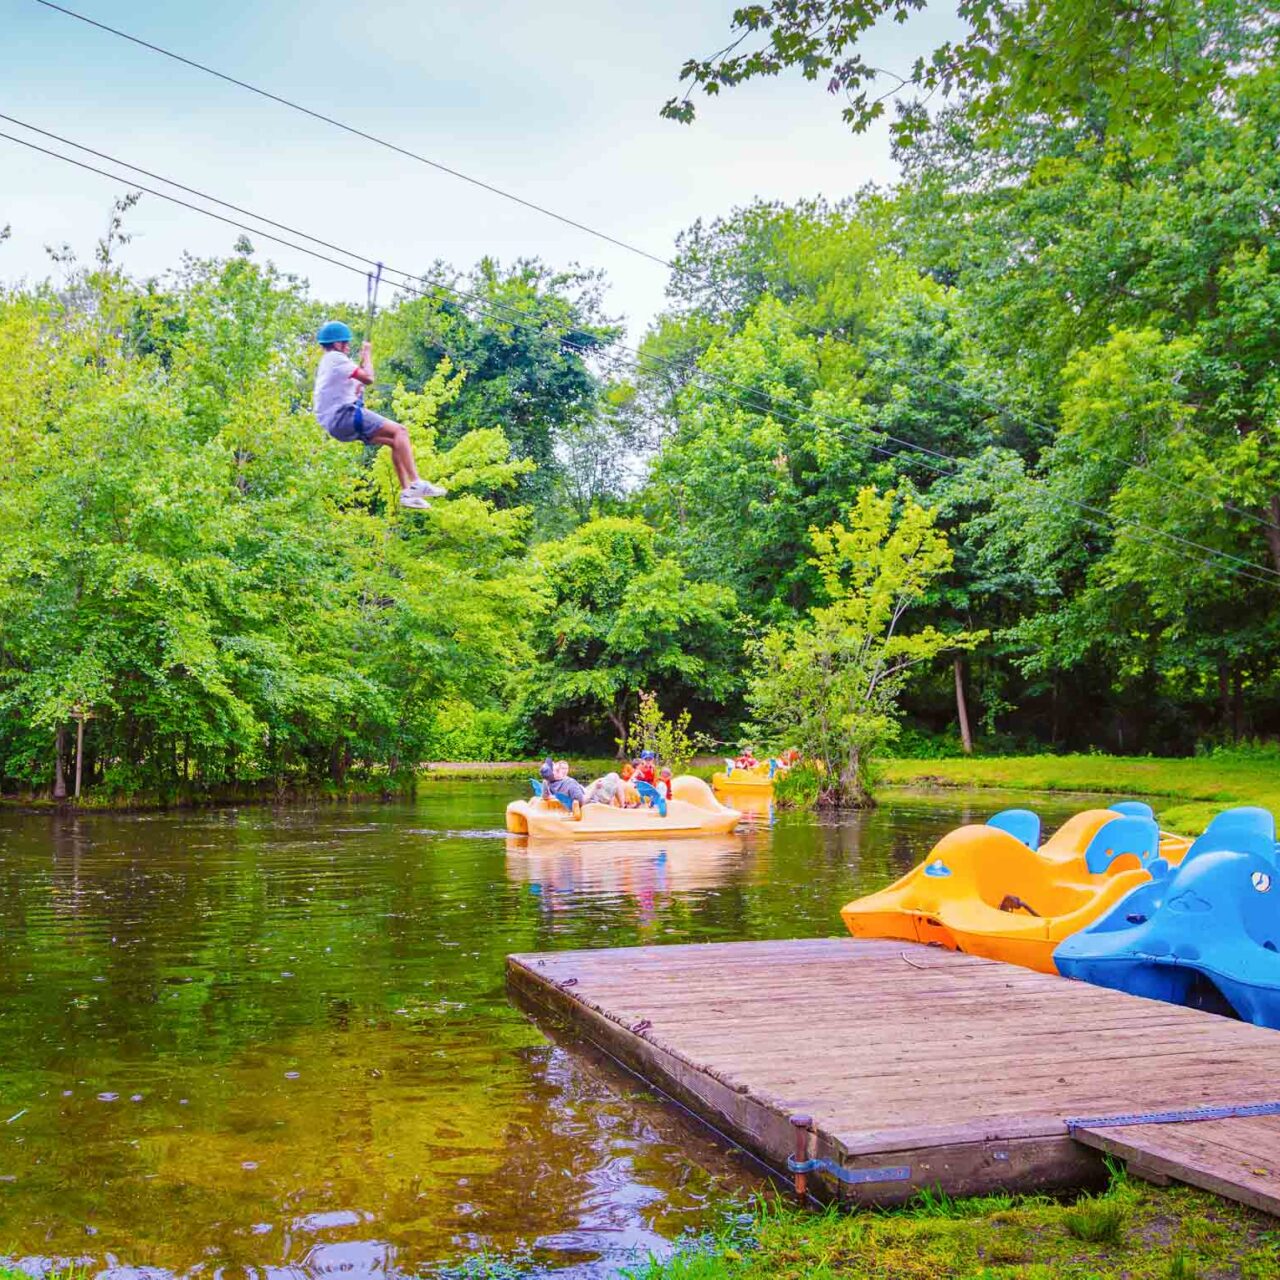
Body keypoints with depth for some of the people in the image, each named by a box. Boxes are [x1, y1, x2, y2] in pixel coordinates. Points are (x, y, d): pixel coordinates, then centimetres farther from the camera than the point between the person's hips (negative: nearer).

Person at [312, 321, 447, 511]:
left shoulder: (327, 362, 25)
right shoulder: (336, 358, -6)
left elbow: (352, 392, 27)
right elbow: (368, 378, -13)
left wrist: (362, 361, 22)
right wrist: (367, 356, 4)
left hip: (335, 422, 10)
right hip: (344, 416, -10)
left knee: (395, 442, 9)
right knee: (399, 431, -16)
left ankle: (406, 492, 1)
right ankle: (416, 483, -28)